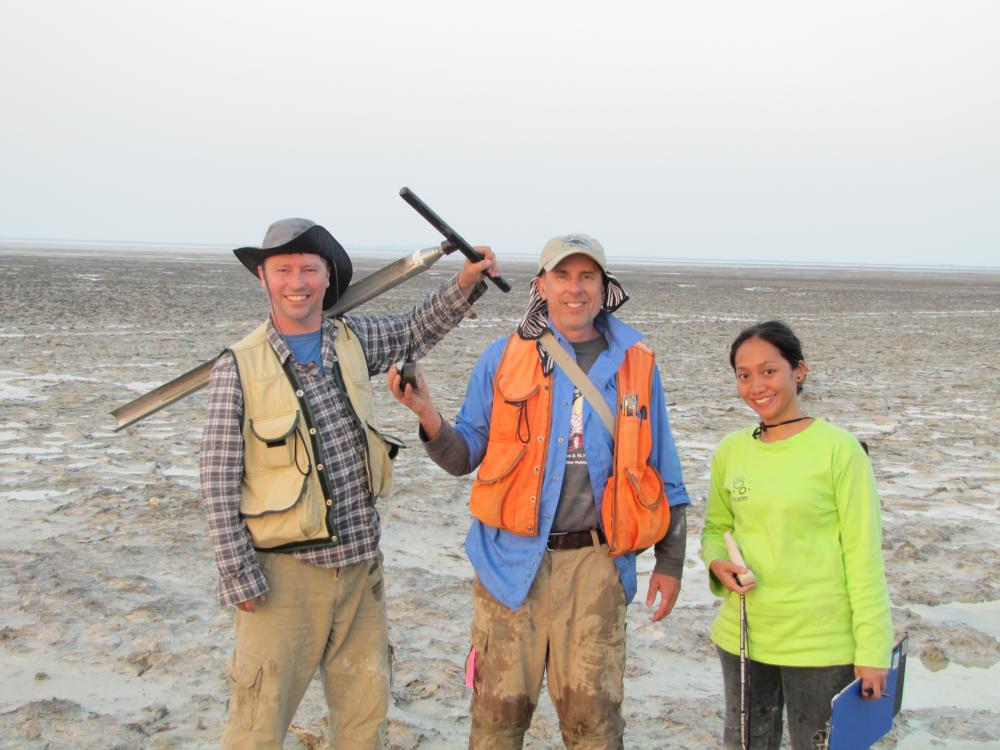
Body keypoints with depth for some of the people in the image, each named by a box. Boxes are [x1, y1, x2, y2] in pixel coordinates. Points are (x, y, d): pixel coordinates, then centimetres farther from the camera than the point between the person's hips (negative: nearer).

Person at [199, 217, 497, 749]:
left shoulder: (354, 340, 4)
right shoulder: (239, 367, -9)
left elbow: (418, 331, 23)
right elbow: (219, 483, -9)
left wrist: (466, 282, 6)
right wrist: (238, 576, -12)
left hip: (360, 562, 5)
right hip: (284, 570, -5)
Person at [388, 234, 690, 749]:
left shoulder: (634, 365, 6)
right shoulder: (503, 358, 3)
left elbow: (660, 473, 12)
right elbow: (466, 455, 4)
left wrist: (670, 560, 10)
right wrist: (429, 418, -16)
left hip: (595, 566, 1)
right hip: (513, 560, 0)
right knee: (500, 708, 5)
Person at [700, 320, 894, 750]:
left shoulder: (838, 449, -11)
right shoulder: (730, 452, 2)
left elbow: (863, 554, -8)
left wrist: (872, 650, -9)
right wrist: (718, 563, -8)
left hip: (821, 645, -4)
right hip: (742, 637, 4)